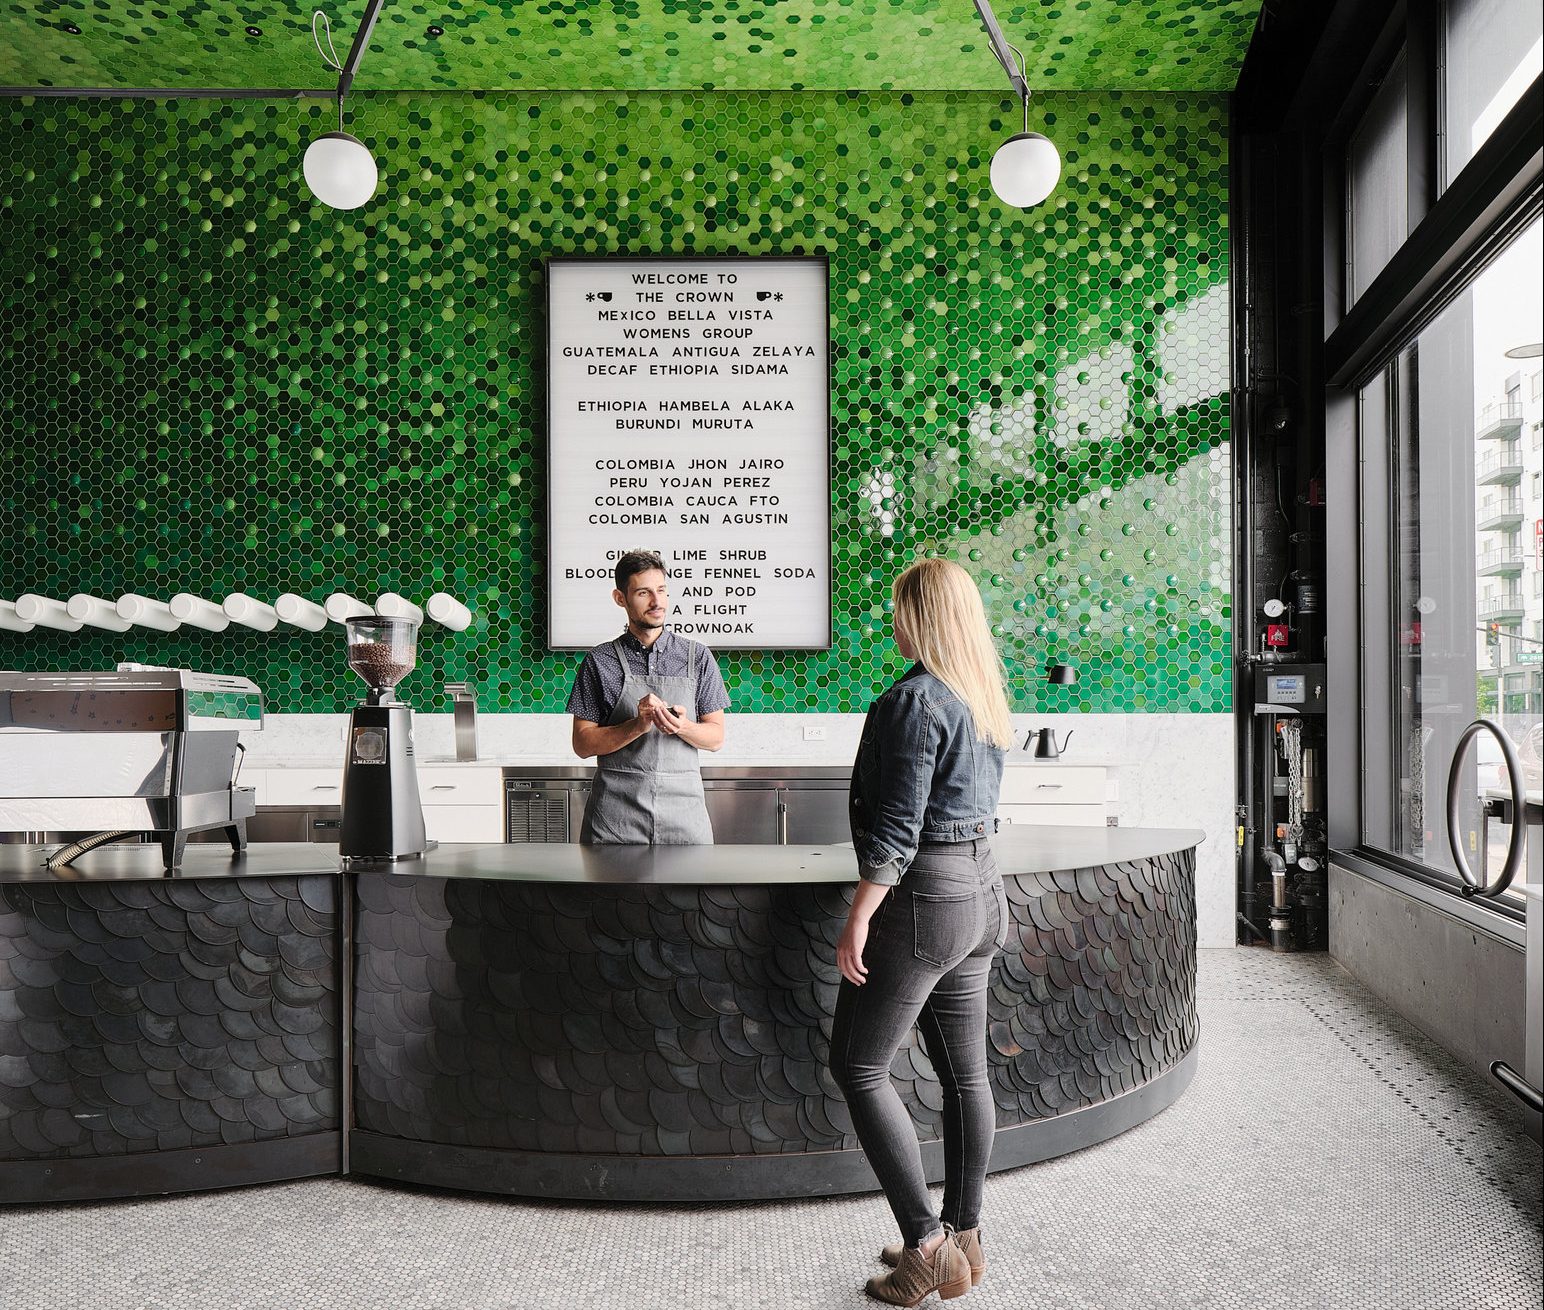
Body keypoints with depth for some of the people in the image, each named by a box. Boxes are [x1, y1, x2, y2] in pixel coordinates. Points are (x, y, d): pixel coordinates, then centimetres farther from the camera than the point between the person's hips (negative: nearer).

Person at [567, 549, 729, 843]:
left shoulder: (698, 657, 7)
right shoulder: (600, 661, 3)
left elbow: (716, 737, 7)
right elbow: (582, 744, 0)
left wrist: (682, 727, -14)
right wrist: (638, 725, -15)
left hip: (682, 806, 1)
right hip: (616, 813, -1)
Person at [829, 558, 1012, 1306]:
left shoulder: (915, 699, -17)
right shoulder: (984, 699, 10)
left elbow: (897, 826, -21)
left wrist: (859, 917, -18)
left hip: (922, 897, -9)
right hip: (980, 887, 9)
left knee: (858, 1068, 2)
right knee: (963, 1072, 14)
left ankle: (928, 1245, 4)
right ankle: (963, 1239, 26)